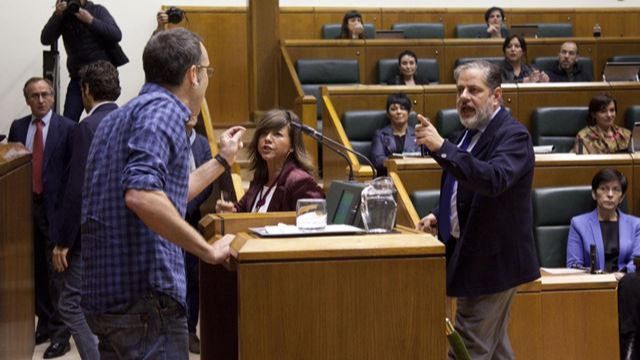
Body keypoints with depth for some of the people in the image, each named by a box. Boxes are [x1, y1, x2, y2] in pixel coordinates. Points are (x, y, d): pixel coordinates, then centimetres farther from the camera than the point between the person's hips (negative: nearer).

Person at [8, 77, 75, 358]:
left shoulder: (67, 128, -4)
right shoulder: (18, 127, 10)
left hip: (54, 206, -4)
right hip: (25, 205, 5)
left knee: (56, 270, -4)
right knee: (36, 269, 10)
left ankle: (61, 332, 1)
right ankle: (45, 324, 21)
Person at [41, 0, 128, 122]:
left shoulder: (98, 11, -1)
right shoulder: (63, 17, 5)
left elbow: (117, 35, -14)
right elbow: (45, 40, -7)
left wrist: (91, 21, -21)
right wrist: (57, 15, -18)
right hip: (77, 77, 2)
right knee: (68, 121, -4)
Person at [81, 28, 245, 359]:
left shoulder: (121, 117, 20)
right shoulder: (163, 110, -11)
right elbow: (142, 196, -27)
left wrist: (222, 160, 40)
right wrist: (208, 250, -19)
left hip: (105, 293, 10)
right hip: (145, 294, -10)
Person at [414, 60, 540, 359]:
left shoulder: (512, 135, -17)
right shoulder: (473, 131, 11)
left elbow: (494, 179, -36)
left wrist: (441, 148, -42)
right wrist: (441, 216, 6)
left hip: (491, 262, -10)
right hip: (475, 256, 10)